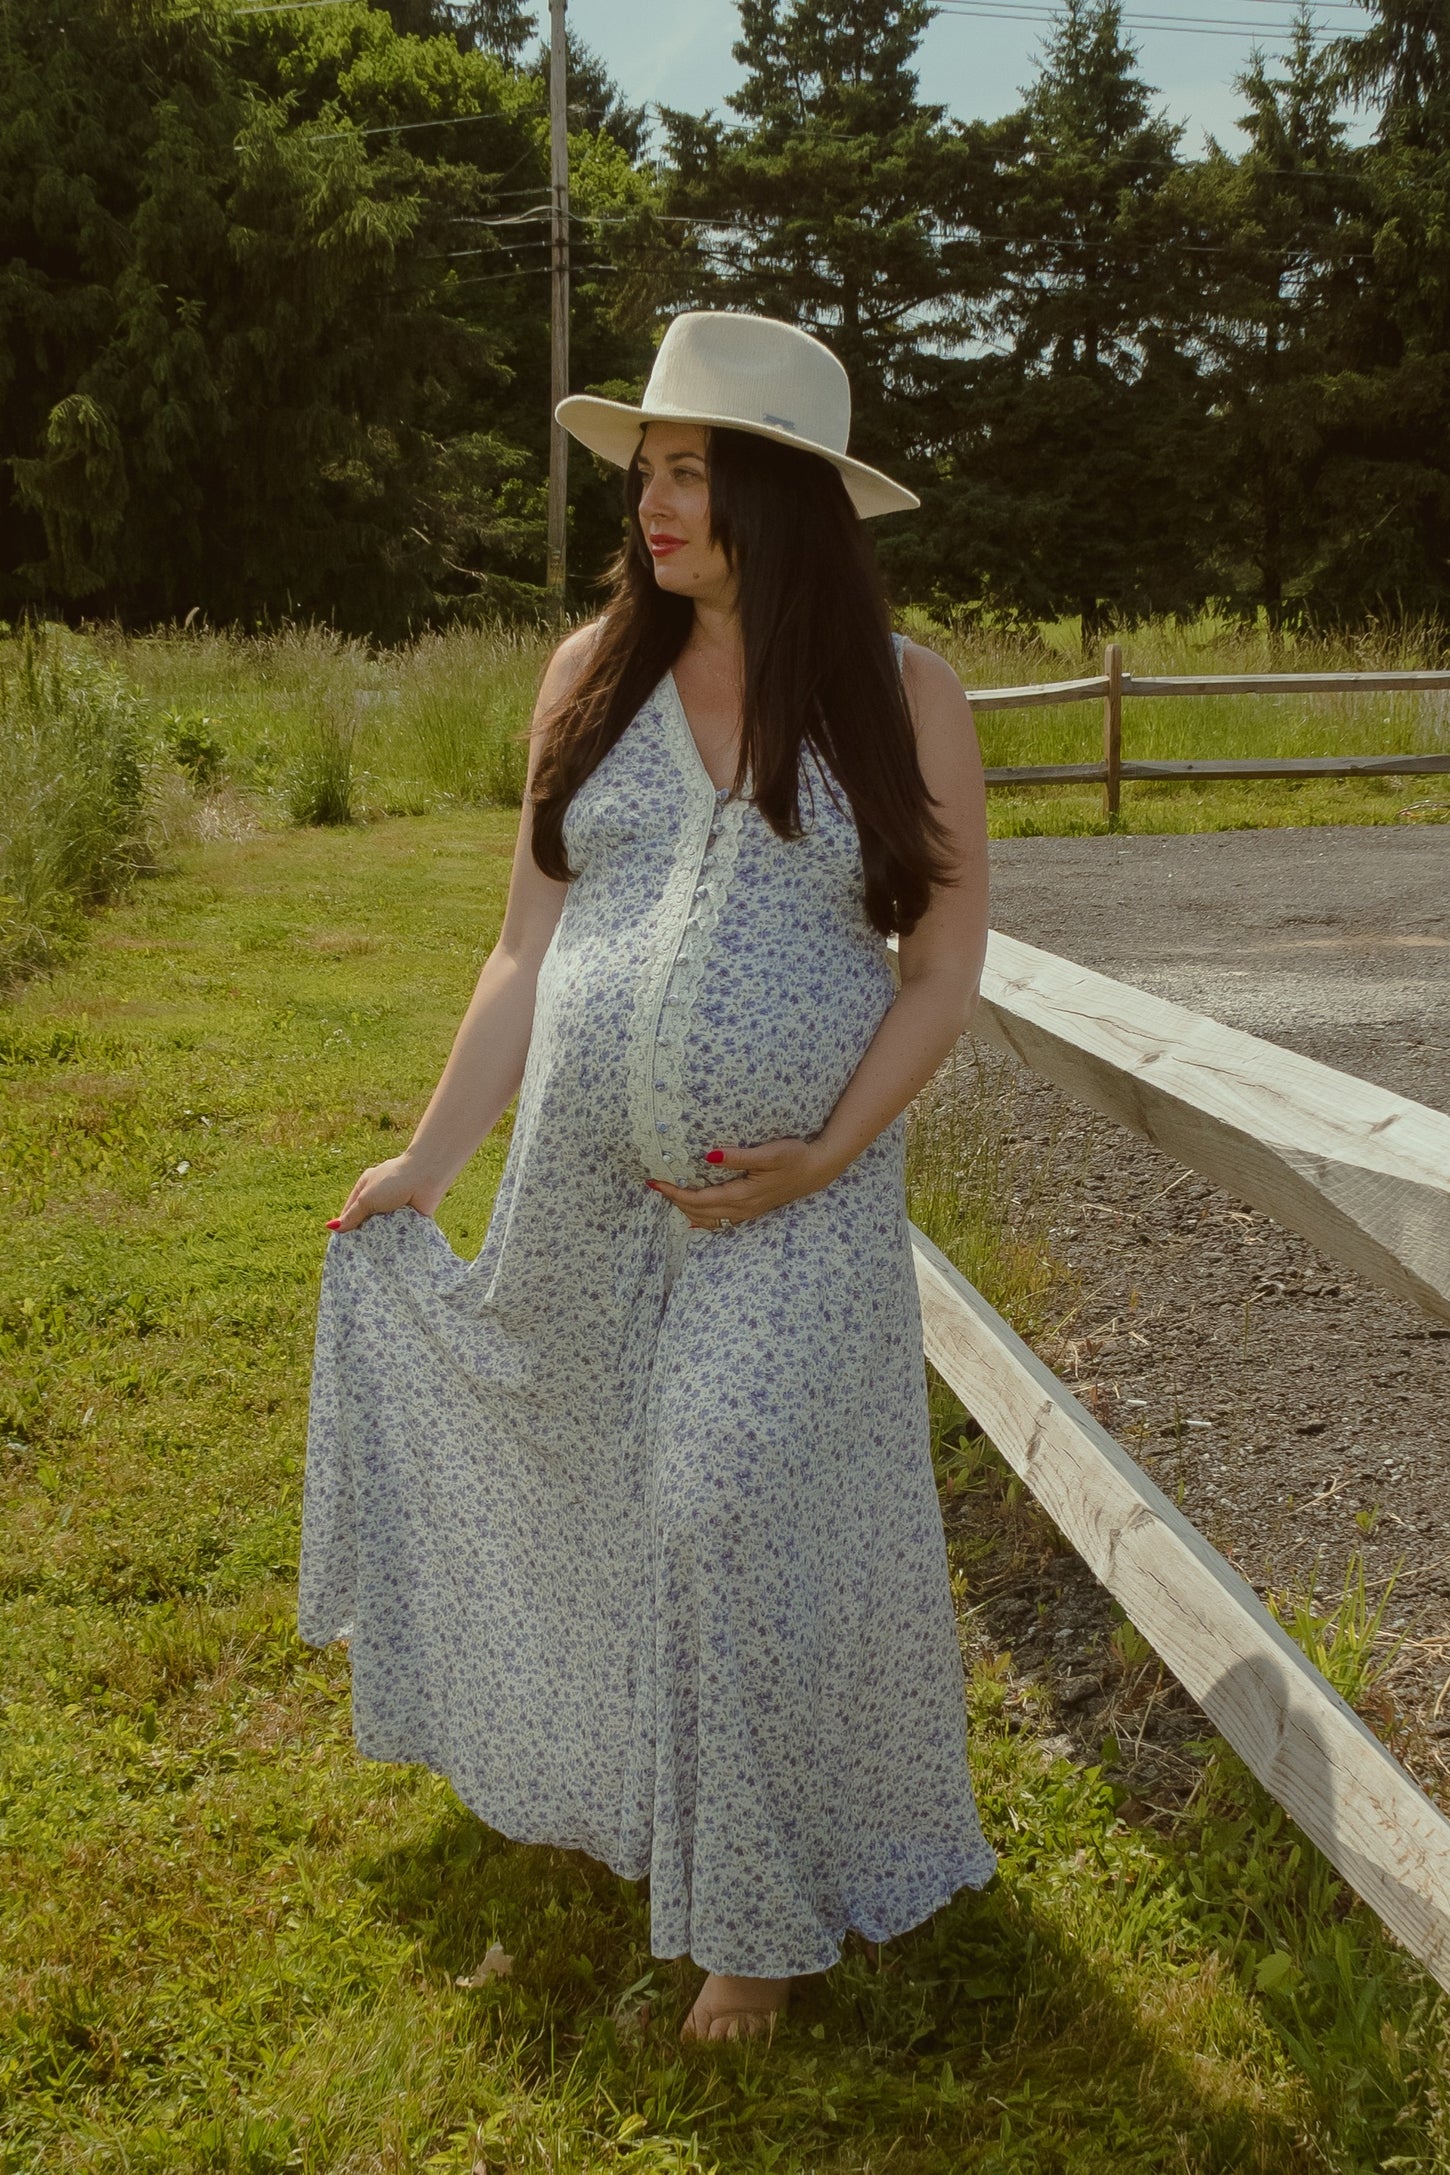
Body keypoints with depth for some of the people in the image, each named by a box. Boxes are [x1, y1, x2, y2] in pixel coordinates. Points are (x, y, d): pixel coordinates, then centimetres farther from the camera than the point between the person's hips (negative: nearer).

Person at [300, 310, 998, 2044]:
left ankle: (759, 1909, 21)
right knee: (599, 1506, 16)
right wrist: (429, 1162, 8)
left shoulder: (901, 698, -4)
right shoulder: (591, 676, 3)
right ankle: (604, 1799, 43)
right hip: (583, 1194, 3)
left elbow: (945, 966, -2)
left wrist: (829, 1155, -13)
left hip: (797, 1213, -3)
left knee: (743, 1524, 0)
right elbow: (528, 952, 7)